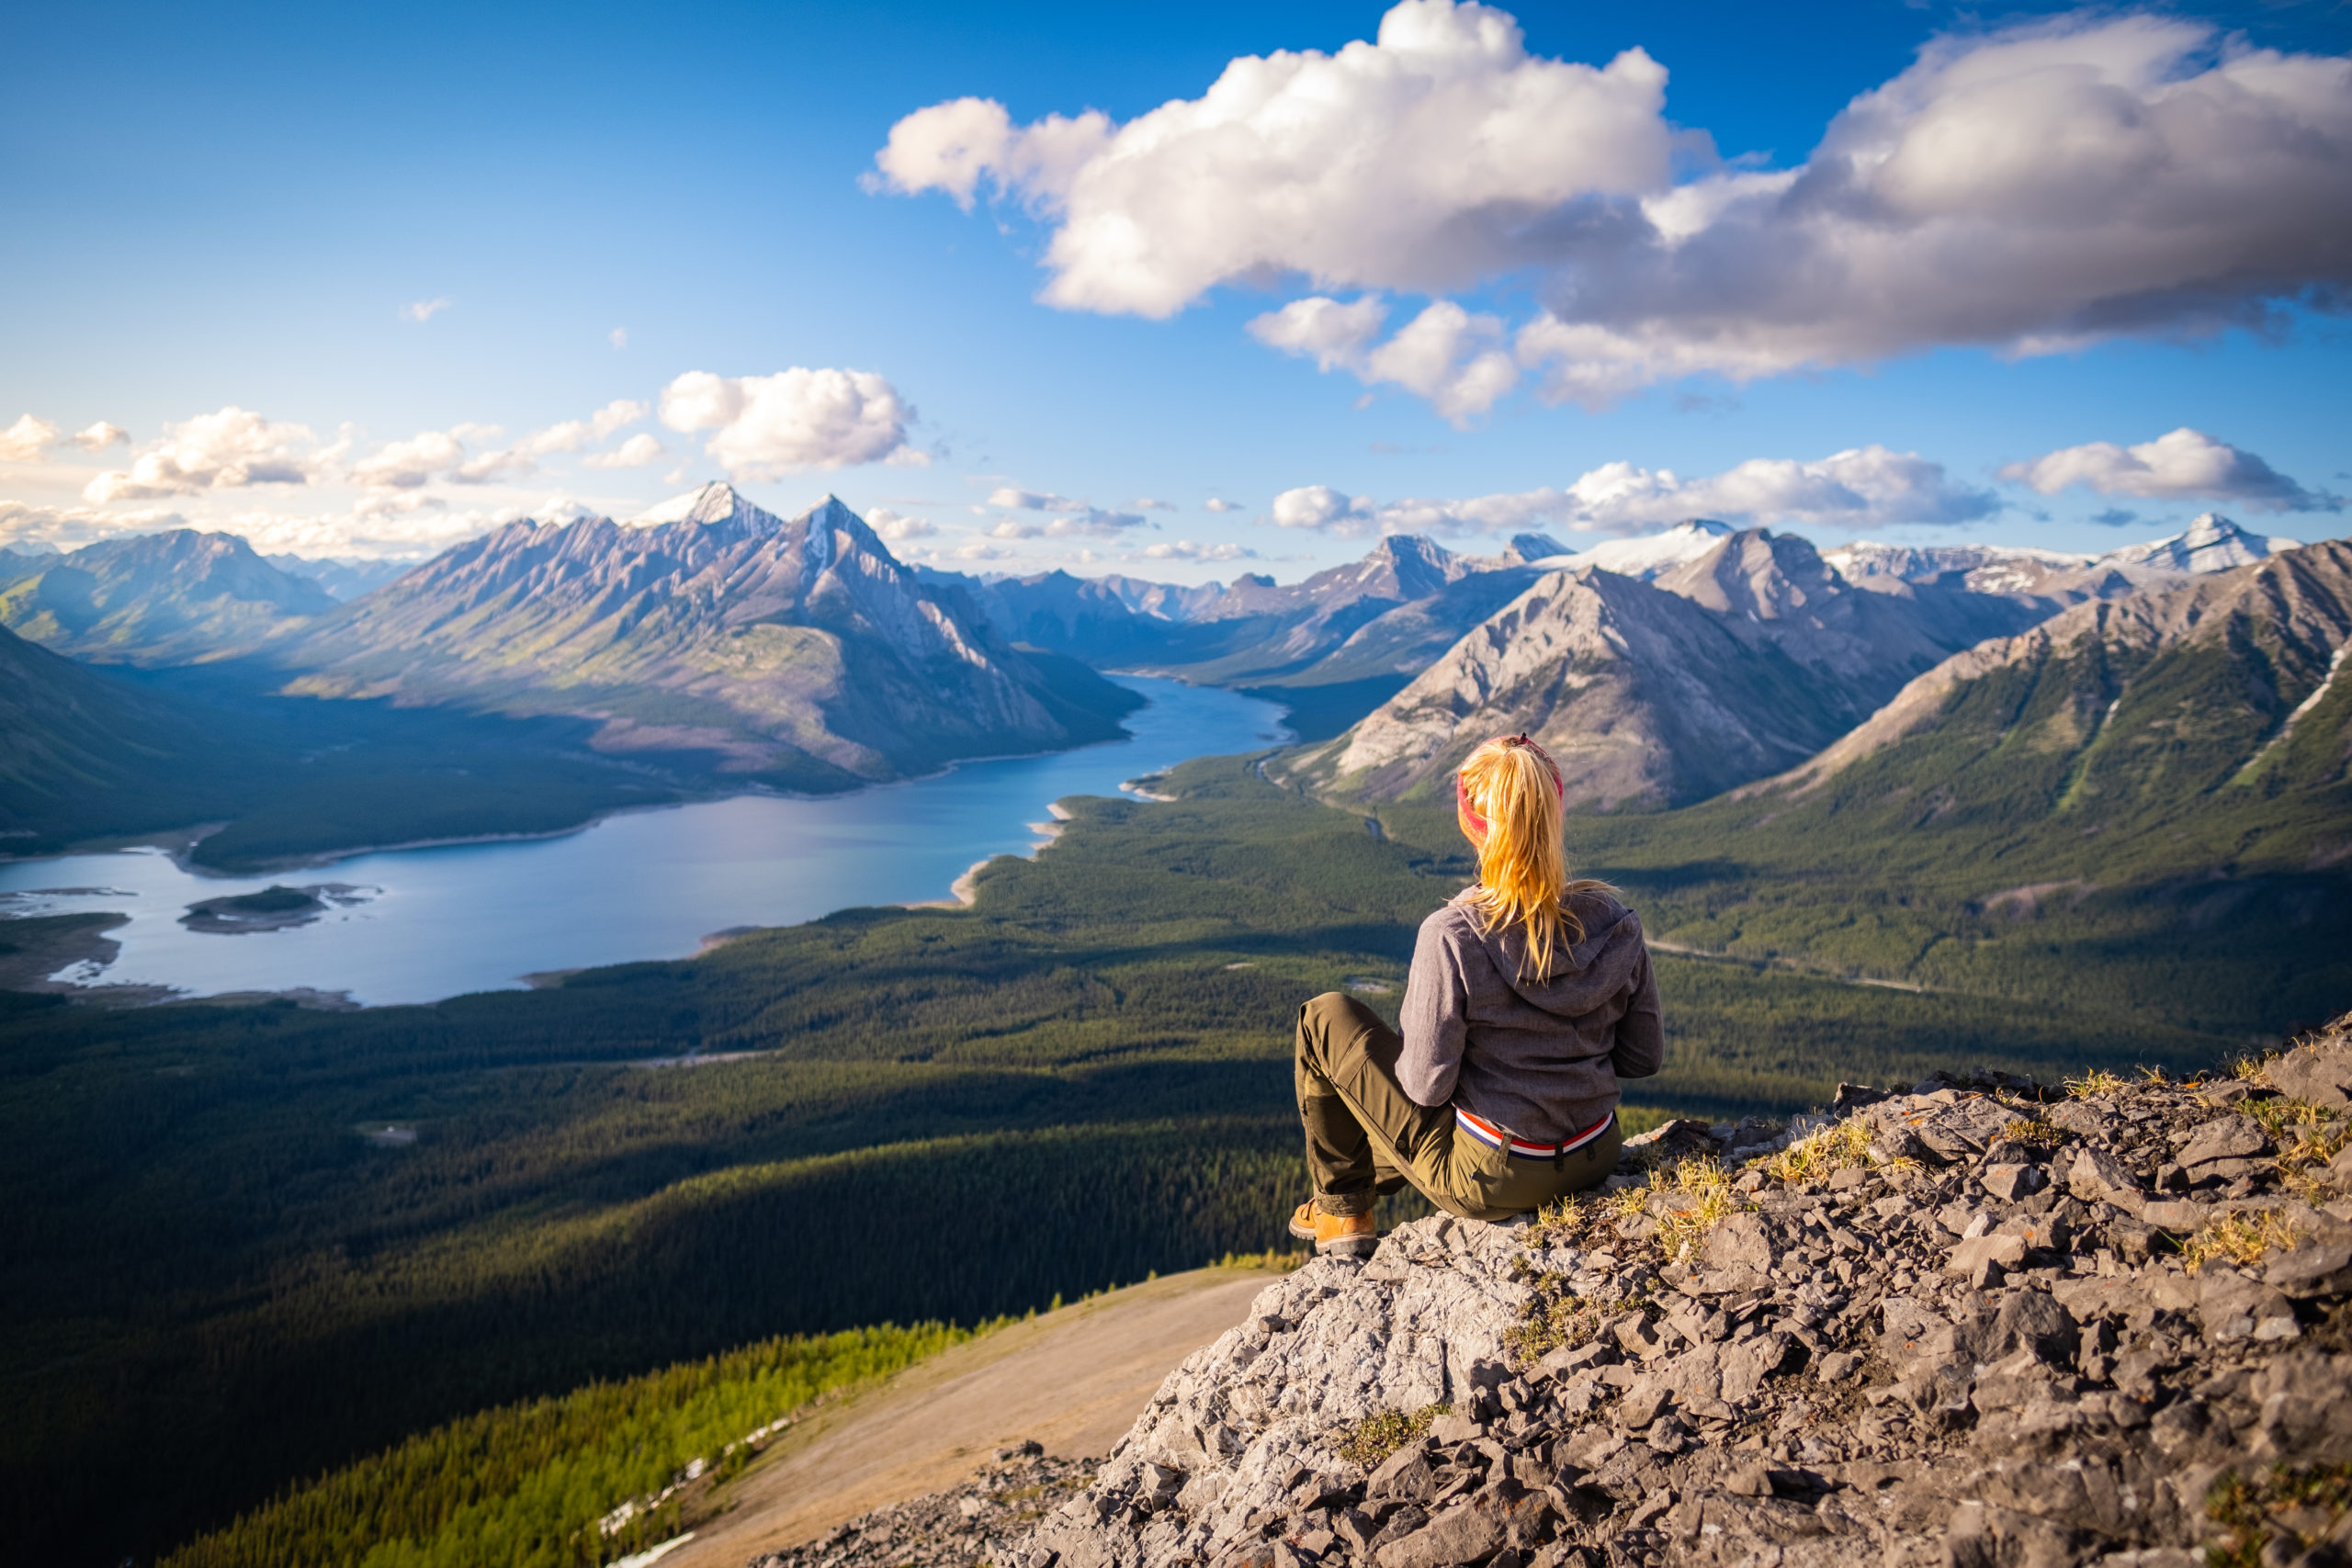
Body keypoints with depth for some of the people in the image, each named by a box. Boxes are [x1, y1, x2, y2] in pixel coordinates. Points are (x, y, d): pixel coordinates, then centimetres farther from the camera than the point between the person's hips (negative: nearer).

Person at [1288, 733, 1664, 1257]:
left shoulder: (1451, 938, -25)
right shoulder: (1615, 923, -10)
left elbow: (1426, 1085, -20)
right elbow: (1645, 1057, 0)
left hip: (1489, 1180, -5)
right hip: (1594, 1159, 6)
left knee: (1326, 1018, 10)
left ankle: (1341, 1210, 26)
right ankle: (1369, 1177, 52)